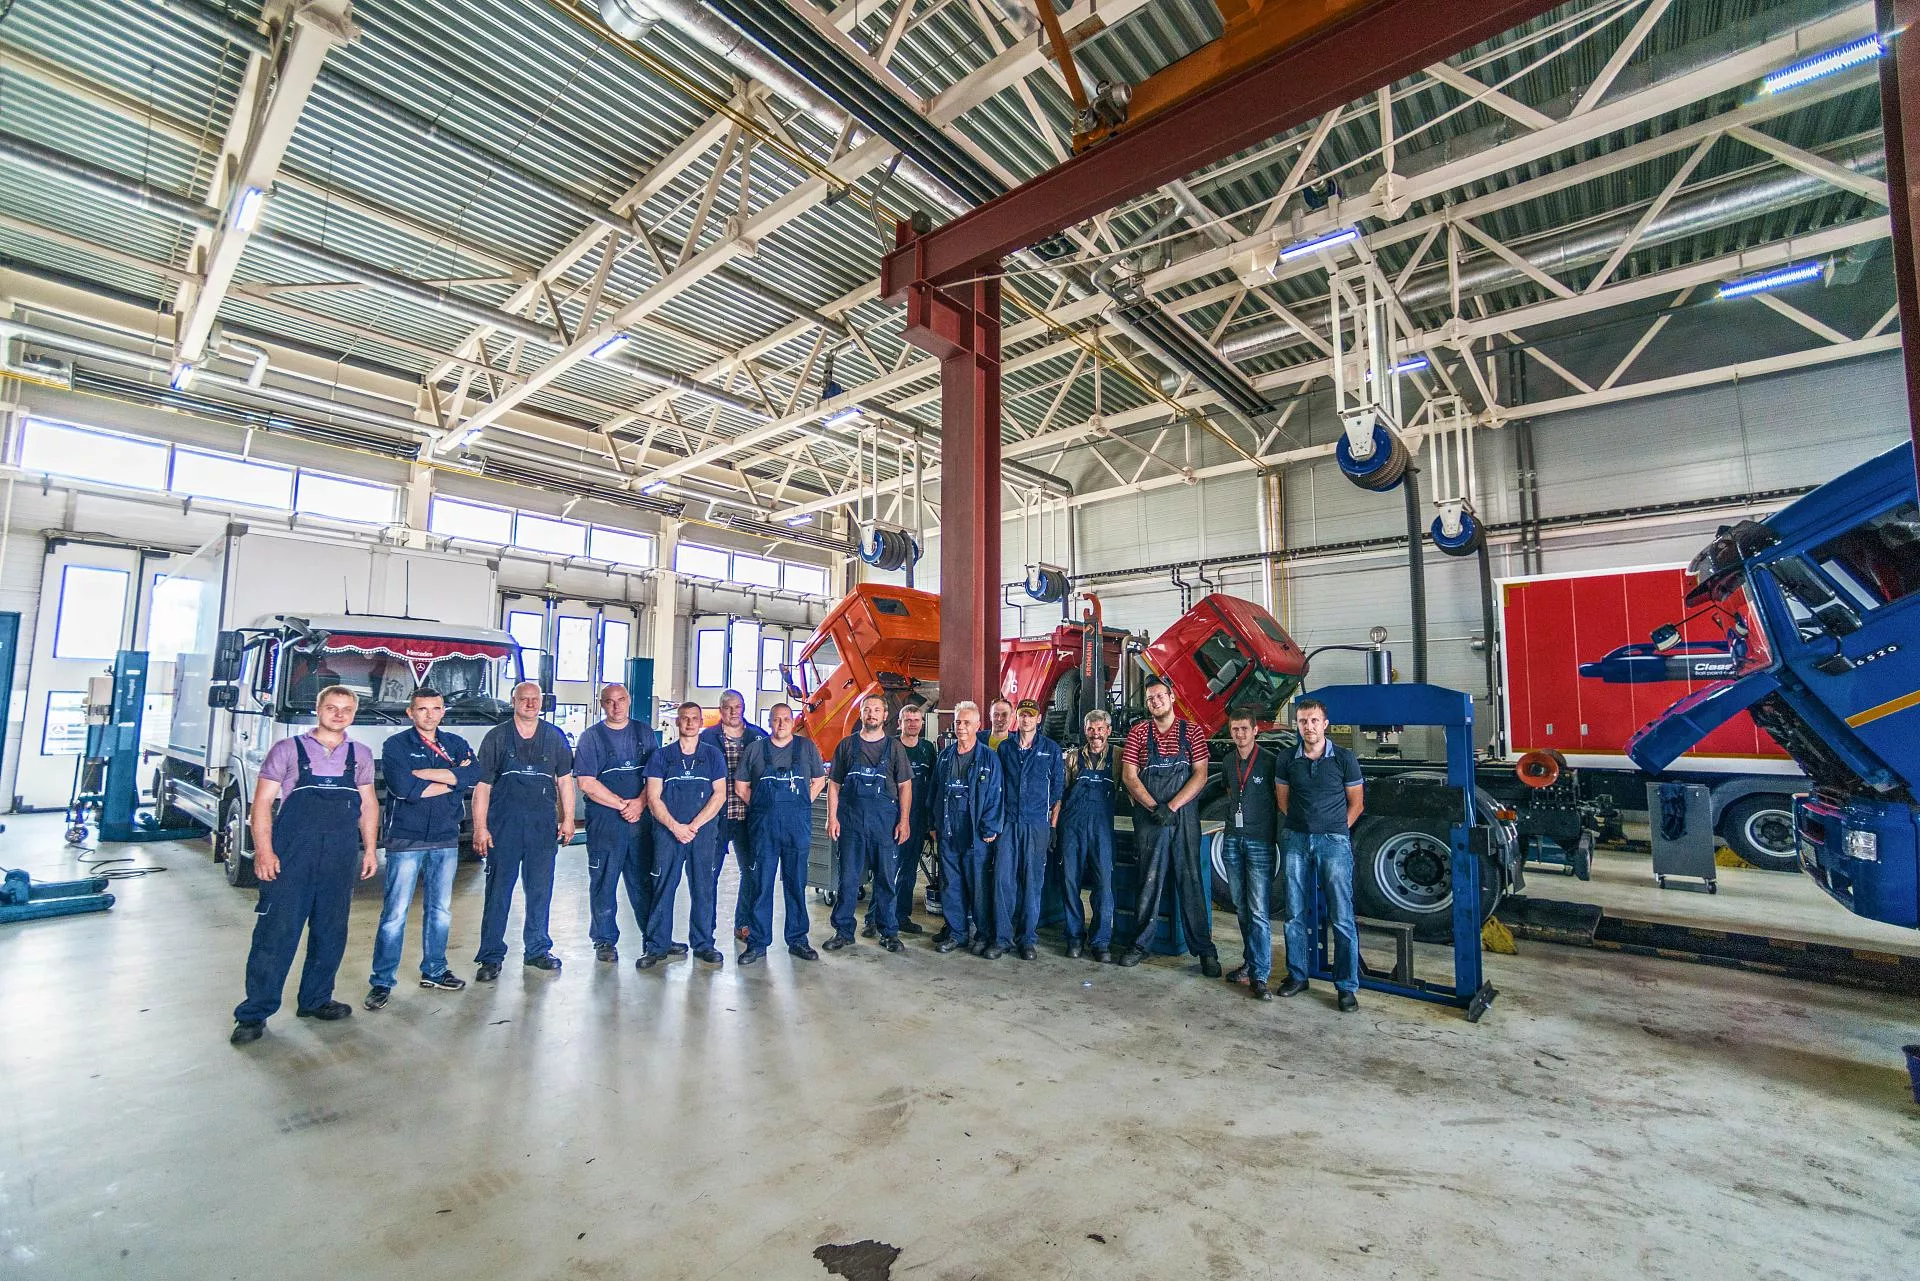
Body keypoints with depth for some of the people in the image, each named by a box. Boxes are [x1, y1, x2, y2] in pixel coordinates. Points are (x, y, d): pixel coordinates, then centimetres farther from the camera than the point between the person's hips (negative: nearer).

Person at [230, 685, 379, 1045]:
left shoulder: (361, 756, 11)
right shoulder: (287, 750, 2)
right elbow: (262, 802, -1)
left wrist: (369, 850, 10)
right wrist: (263, 851, -11)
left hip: (340, 859, 3)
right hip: (290, 856, -3)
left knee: (331, 932, 10)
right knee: (275, 932, -3)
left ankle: (315, 1000, 25)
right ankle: (254, 1012, 10)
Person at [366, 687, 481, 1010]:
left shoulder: (456, 744, 9)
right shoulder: (396, 745, -2)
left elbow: (474, 775, -10)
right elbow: (403, 787, -17)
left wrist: (425, 773, -14)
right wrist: (452, 779, -10)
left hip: (446, 839, 4)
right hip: (406, 839, -4)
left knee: (440, 910, 12)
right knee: (395, 913, -3)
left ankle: (434, 971, 25)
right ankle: (381, 981, 9)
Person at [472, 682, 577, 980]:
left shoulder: (555, 737, 7)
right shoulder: (496, 737, 2)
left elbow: (564, 780, 11)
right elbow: (482, 785, 1)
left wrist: (568, 819, 6)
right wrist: (480, 828, -5)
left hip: (543, 824, 2)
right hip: (504, 824, -2)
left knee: (541, 889, 9)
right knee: (498, 890, 2)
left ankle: (537, 950, 23)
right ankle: (491, 956, 14)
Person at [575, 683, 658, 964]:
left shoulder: (645, 733, 10)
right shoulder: (591, 736, 1)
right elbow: (587, 783, -6)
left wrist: (640, 803, -9)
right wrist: (623, 804, -10)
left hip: (641, 819, 2)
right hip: (604, 821, -2)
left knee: (644, 880, 8)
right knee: (603, 882, 3)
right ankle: (605, 940, 16)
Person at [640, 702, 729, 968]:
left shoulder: (713, 755, 7)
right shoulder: (661, 756, 7)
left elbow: (719, 795, 1)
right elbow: (653, 798, 2)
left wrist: (694, 825, -9)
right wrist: (675, 826, -10)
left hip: (703, 831, 0)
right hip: (667, 830, 0)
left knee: (704, 888, 4)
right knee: (663, 887, 2)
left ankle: (703, 944, 15)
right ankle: (657, 946, 13)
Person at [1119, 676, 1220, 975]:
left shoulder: (1192, 732, 5)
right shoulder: (1138, 733, 5)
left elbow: (1200, 775, -2)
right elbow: (1129, 776, 0)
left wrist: (1171, 807, -12)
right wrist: (1154, 807, -12)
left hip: (1185, 816, 0)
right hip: (1148, 816, 0)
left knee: (1191, 880, 2)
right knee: (1149, 880, 5)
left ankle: (1204, 949, 10)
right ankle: (1139, 944, 17)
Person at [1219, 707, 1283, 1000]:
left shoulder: (1270, 761, -8)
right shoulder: (1229, 763, 10)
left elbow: (1281, 799, -3)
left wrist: (1277, 833, -7)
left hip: (1260, 843, -5)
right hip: (1232, 840, 6)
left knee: (1258, 911, -7)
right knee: (1241, 907, 13)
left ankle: (1259, 976, -2)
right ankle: (1250, 962, 25)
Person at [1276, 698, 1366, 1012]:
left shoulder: (1344, 759, -2)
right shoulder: (1289, 761, 5)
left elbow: (1356, 802, 5)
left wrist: (1336, 830, 1)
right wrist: (1302, 824, 7)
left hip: (1334, 841, -3)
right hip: (1297, 841, 3)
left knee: (1342, 917, -1)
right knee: (1296, 914, 9)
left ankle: (1347, 986, 10)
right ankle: (1297, 975, 22)